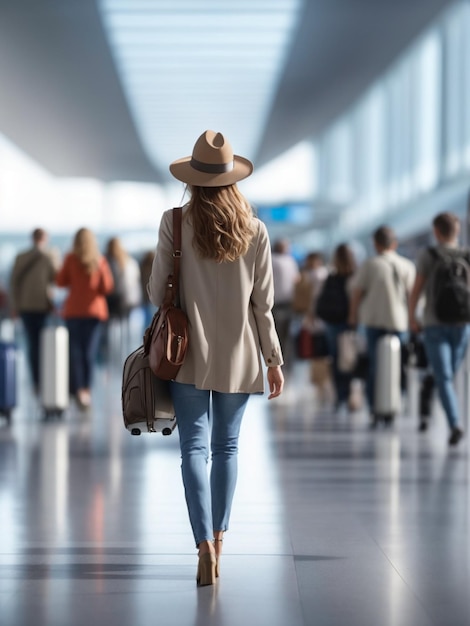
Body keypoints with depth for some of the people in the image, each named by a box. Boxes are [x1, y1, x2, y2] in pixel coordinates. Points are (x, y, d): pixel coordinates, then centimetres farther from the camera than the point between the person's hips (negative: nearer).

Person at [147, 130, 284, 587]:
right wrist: (274, 359, 8)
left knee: (195, 446, -2)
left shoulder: (175, 223, -8)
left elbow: (157, 292, -5)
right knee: (227, 446, 15)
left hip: (189, 354, -2)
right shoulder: (254, 231, -4)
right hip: (238, 355, 2)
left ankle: (206, 543, -17)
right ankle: (218, 537, 25)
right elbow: (263, 303, -1)